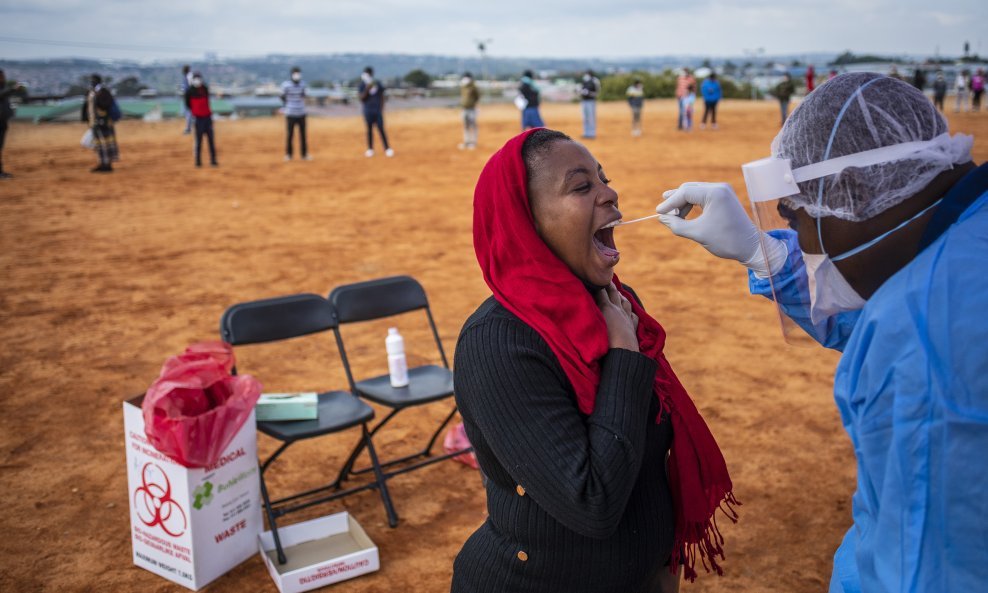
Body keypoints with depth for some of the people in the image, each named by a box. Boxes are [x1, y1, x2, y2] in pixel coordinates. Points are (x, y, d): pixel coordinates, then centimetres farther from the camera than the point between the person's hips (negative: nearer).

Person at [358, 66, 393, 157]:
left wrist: (382, 109, 3)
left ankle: (387, 149, -4)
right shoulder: (362, 85, 1)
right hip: (368, 111, 0)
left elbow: (382, 97, 9)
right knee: (369, 129, 5)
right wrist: (367, 89, -20)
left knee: (381, 129, -4)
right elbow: (361, 97, -8)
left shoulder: (378, 83, 5)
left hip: (378, 110, 0)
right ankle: (370, 149, 13)